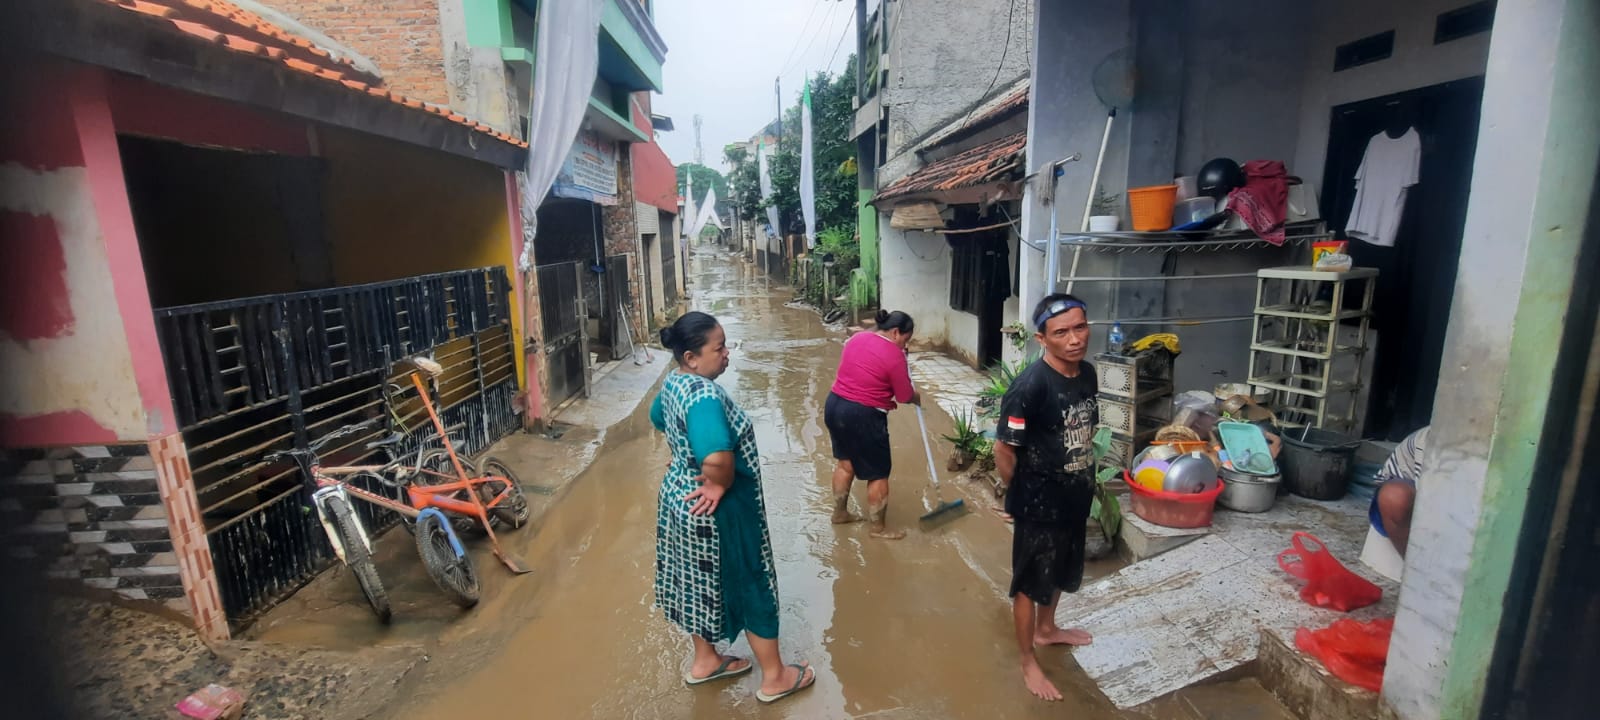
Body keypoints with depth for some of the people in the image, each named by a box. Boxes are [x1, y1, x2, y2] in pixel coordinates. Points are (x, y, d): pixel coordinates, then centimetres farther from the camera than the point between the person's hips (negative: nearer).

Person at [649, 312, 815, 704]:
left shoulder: (673, 382, 0)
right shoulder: (704, 395, -31)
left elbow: (658, 417, 22)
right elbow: (717, 457, -46)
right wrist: (720, 484, -25)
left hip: (680, 496, 9)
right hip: (715, 509, -9)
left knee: (700, 580, 24)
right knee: (750, 586, 10)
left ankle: (704, 660, 45)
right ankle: (774, 677, 29)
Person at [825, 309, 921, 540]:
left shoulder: (856, 338, 7)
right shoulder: (894, 355, -13)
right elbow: (905, 396, -5)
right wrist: (918, 398, 16)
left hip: (834, 406, 8)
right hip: (863, 416, -8)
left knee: (846, 462, 24)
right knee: (878, 474, 9)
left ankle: (839, 513, 38)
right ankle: (878, 528, 22)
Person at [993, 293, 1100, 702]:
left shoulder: (1087, 374, -3)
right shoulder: (1030, 386, -27)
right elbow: (1003, 450, -20)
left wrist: (1086, 483, 14)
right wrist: (1021, 497, -6)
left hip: (1075, 500, 7)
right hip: (1039, 507, -7)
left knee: (1060, 574, 27)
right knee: (1030, 584, 12)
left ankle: (1046, 629, 52)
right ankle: (1028, 663, 32)